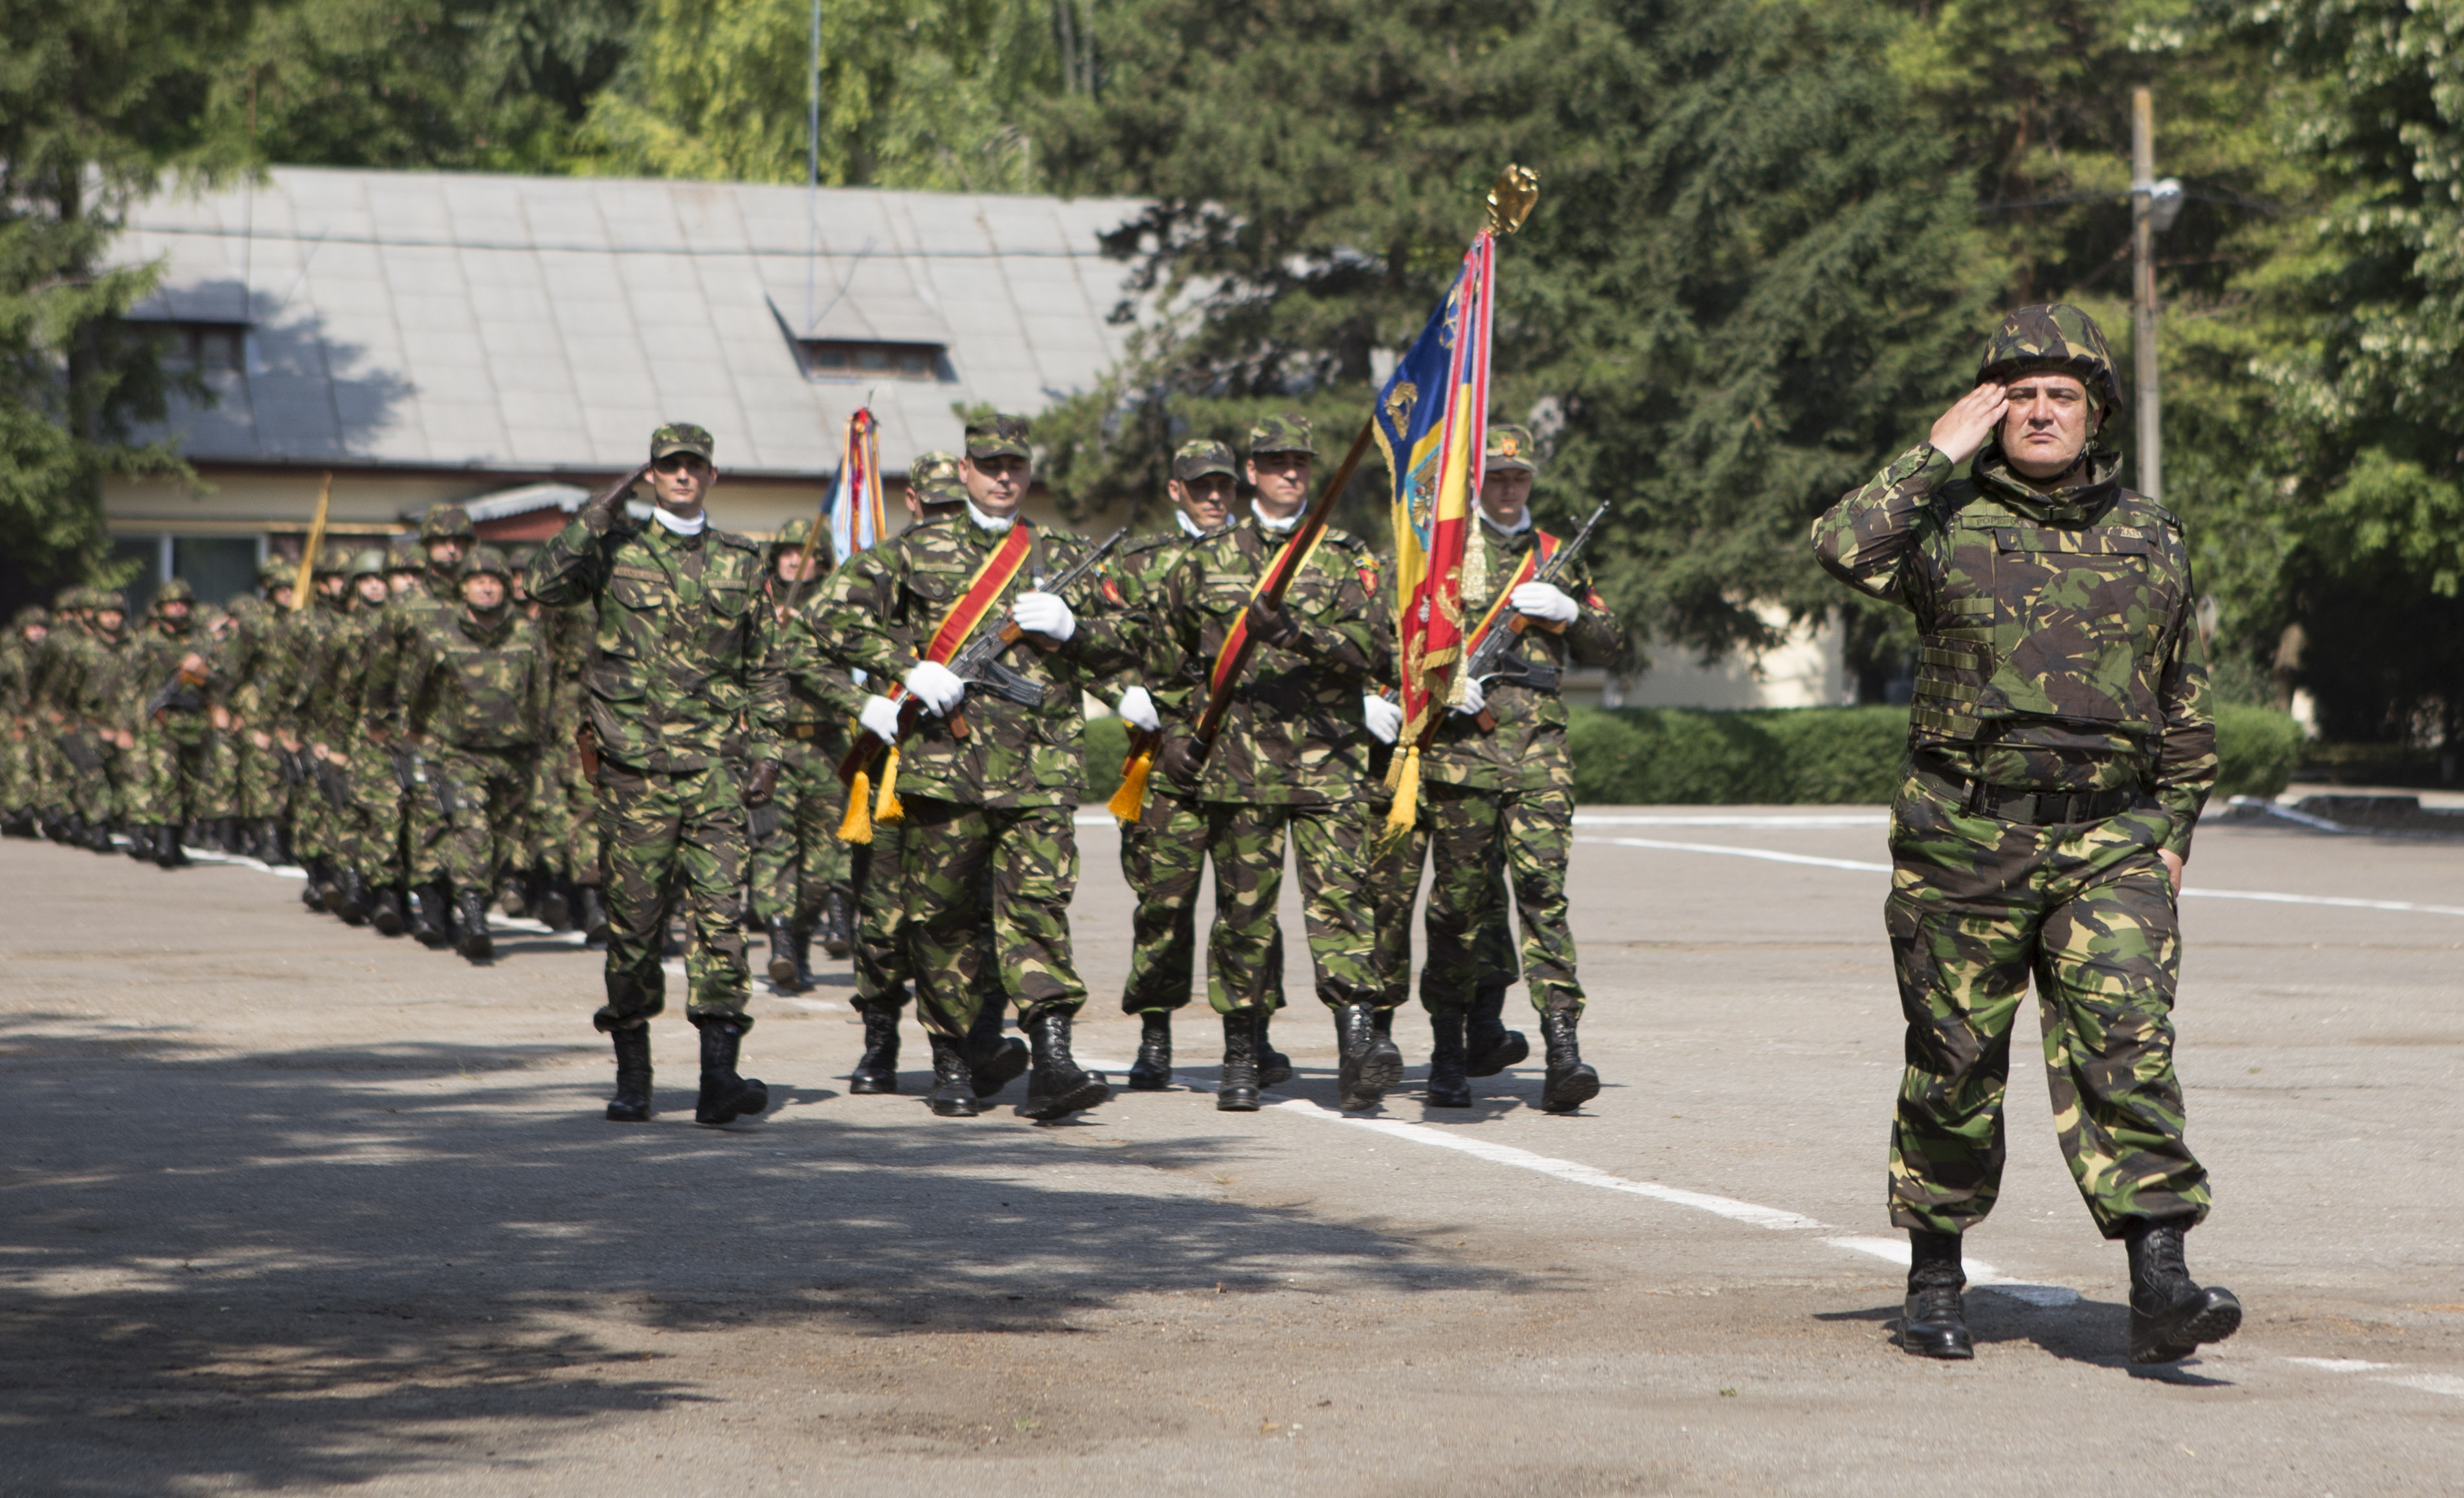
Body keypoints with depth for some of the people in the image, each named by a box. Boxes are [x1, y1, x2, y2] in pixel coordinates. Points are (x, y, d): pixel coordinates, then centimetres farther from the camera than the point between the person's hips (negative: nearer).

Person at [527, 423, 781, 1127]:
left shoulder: (741, 561, 13)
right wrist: (599, 512, -15)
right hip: (635, 764, -1)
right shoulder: (616, 548, 4)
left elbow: (761, 670, 18)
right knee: (634, 922, 3)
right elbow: (546, 584, -15)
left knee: (721, 912, -10)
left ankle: (720, 1075, -15)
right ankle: (632, 1076, 15)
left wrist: (766, 752, 10)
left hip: (716, 765, 1)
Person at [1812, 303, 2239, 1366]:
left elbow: (2187, 706, 18)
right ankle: (1934, 1281, 21)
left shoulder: (2151, 538, 12)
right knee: (1955, 1066, 6)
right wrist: (1939, 455, -14)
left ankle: (2160, 1286, -16)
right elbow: (1844, 549, -20)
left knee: (2127, 1047, -12)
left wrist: (2173, 830, 11)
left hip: (2110, 844, 1)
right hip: (1964, 841, -1)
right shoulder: (1947, 521, 2)